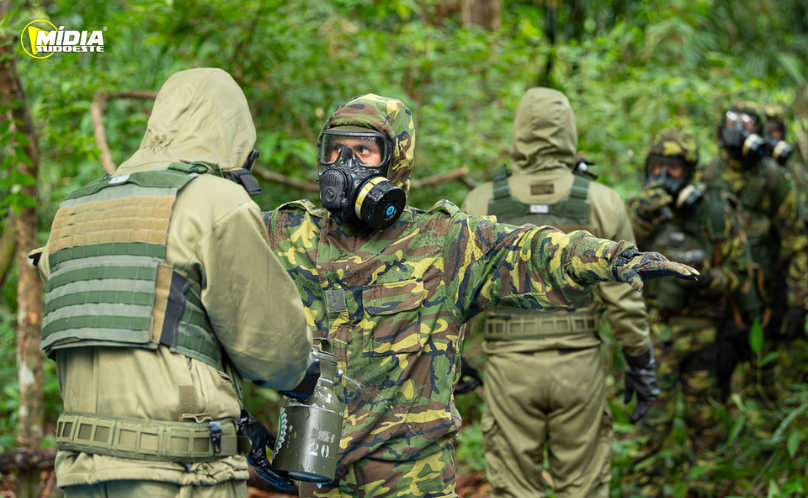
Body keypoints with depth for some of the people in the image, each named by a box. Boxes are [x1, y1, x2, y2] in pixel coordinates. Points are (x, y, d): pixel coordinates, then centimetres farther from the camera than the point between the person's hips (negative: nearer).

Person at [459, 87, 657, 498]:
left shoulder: (482, 204, -2)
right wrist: (641, 364, 6)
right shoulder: (601, 202, -3)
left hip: (510, 365, 0)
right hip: (579, 364, 0)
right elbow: (624, 297, -2)